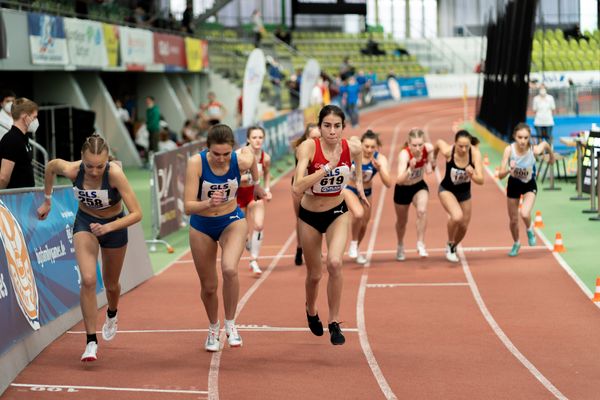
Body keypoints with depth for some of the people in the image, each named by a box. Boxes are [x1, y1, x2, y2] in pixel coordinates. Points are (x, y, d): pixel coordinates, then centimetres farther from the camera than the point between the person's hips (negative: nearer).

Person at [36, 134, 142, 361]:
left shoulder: (114, 173, -35)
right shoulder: (71, 170, -28)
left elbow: (136, 213, -34)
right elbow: (51, 166, -2)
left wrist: (108, 227, -45)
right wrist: (47, 201, 5)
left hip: (114, 225, -1)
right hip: (85, 223, 1)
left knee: (110, 284, 18)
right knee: (88, 279, -21)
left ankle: (111, 315, 53)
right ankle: (91, 341, -12)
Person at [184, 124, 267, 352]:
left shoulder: (241, 161, -23)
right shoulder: (196, 163, -28)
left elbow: (250, 153, 4)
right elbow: (188, 207, -29)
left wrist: (257, 185, 19)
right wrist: (209, 203, -48)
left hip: (232, 221, 0)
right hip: (202, 226, 0)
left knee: (229, 269, -29)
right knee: (208, 286, 11)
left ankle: (230, 324, -5)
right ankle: (213, 328, 41)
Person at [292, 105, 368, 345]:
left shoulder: (352, 148, -16)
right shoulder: (309, 147, -25)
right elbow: (298, 188, -38)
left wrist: (359, 185, 5)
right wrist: (328, 166, -39)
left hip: (337, 213, 1)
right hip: (310, 216, -1)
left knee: (334, 263, -24)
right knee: (314, 275, 12)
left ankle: (334, 323, -7)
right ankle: (311, 311, 47)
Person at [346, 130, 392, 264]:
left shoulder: (380, 159, -26)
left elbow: (388, 184, -34)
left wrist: (380, 169, -46)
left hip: (366, 192, 3)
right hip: (349, 188, -3)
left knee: (364, 224, 15)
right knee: (358, 214, -29)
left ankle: (356, 249, 45)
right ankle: (353, 243, -2)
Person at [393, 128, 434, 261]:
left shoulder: (428, 148, -24)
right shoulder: (404, 154, -36)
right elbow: (399, 180, -47)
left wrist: (429, 164, -12)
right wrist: (410, 169, -63)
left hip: (419, 186, 2)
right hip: (403, 189, -2)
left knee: (422, 211, -27)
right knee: (402, 221, 18)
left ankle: (420, 244, -10)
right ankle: (400, 246, 48)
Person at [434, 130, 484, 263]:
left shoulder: (475, 153, -28)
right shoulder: (448, 151, -30)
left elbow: (480, 181, -29)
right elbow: (438, 142, -5)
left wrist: (472, 174, -51)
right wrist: (434, 159, 13)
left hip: (464, 192, 3)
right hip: (447, 190, -3)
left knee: (464, 226, 12)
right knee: (457, 216, -29)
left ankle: (453, 247, 46)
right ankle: (449, 244, 0)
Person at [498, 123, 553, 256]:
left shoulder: (534, 150, -29)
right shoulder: (509, 150, -28)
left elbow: (545, 144, -3)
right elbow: (500, 175, -28)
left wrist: (551, 155, 16)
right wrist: (509, 169, -49)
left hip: (529, 185, -1)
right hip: (514, 184, 1)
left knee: (525, 214, -26)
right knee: (513, 220, 12)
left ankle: (530, 230, 11)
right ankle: (516, 244, 43)